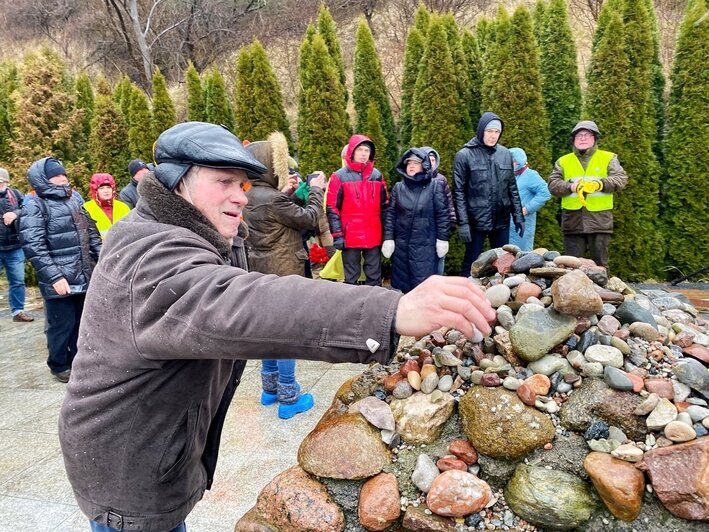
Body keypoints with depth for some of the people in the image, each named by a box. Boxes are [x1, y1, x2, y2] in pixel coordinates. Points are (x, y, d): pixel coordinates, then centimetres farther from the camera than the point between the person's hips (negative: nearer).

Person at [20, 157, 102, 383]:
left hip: (83, 277, 6)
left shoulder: (73, 201, 14)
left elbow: (91, 234, 18)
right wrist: (54, 276, -20)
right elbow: (34, 247, -15)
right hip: (59, 281, -6)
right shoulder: (35, 207, -7)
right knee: (62, 325, 5)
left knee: (81, 322, 15)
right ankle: (59, 365, 24)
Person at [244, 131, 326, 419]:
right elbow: (308, 219, -13)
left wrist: (287, 193, 10)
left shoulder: (248, 197, 5)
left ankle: (271, 388, 31)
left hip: (262, 273, 9)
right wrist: (316, 190, 0)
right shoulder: (272, 199, -23)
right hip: (283, 274, -9)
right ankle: (289, 398, 13)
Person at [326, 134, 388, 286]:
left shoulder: (377, 176, 8)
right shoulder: (339, 177, -3)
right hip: (350, 237, -3)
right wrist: (337, 235, -9)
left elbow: (384, 207, 13)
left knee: (374, 275, 11)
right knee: (351, 276, 8)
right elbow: (332, 209, -4)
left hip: (374, 236, 3)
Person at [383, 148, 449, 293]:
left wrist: (442, 239, -4)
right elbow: (390, 214, 6)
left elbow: (442, 214, -1)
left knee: (423, 283, -1)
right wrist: (388, 238, 0)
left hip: (426, 245, -3)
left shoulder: (435, 186, 0)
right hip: (401, 244, 3)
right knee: (401, 282, 9)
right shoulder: (398, 187, 8)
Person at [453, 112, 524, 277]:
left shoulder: (505, 153, 8)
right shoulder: (465, 155, -5)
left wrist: (518, 216, 9)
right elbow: (459, 192, -7)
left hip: (502, 221, 4)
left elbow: (512, 188, 13)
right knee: (471, 263, 4)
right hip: (476, 221, -4)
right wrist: (463, 223, -12)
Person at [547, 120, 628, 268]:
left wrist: (600, 184, -20)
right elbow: (553, 184, 3)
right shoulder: (563, 161, 13)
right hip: (573, 220, 1)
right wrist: (571, 187, -16)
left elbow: (621, 179, -2)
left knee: (600, 263, 5)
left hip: (599, 219, -1)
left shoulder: (608, 158, 10)